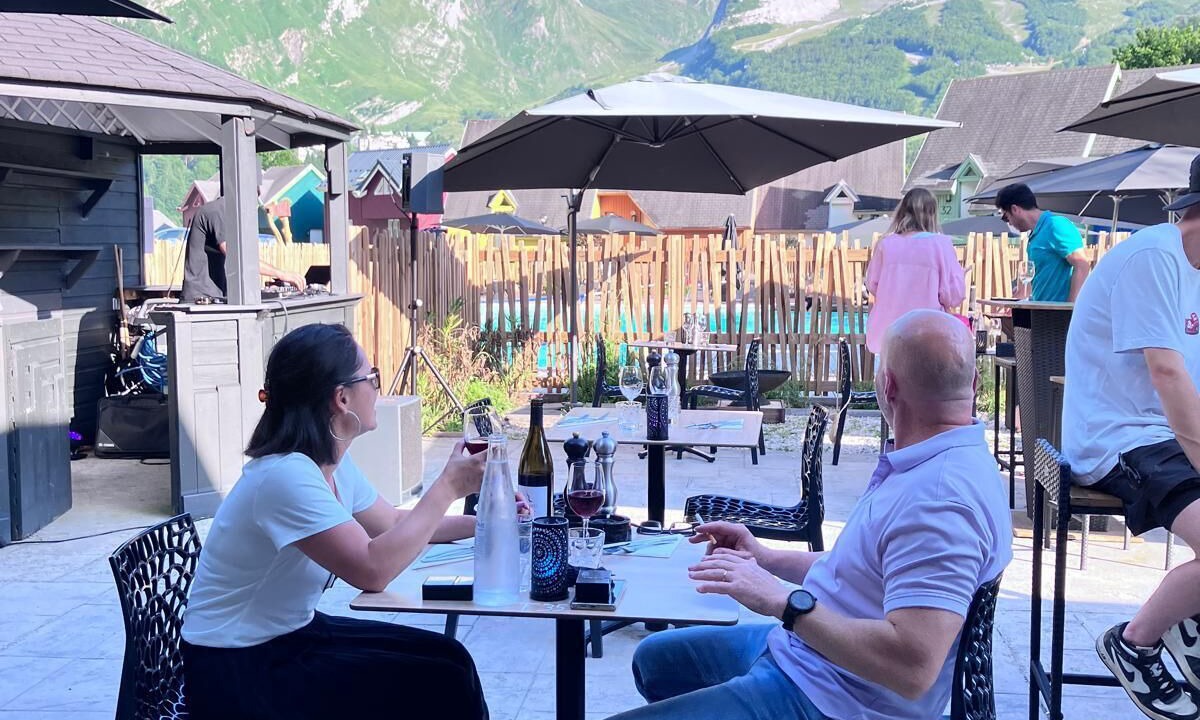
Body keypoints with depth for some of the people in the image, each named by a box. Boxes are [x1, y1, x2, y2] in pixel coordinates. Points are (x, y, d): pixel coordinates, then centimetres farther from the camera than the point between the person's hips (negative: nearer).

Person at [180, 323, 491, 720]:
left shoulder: (333, 464, 2)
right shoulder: (285, 475, -27)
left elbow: (393, 524, 18)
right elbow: (373, 569, -33)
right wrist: (446, 487, -24)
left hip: (294, 635, 9)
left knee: (446, 657, 3)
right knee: (442, 682, -12)